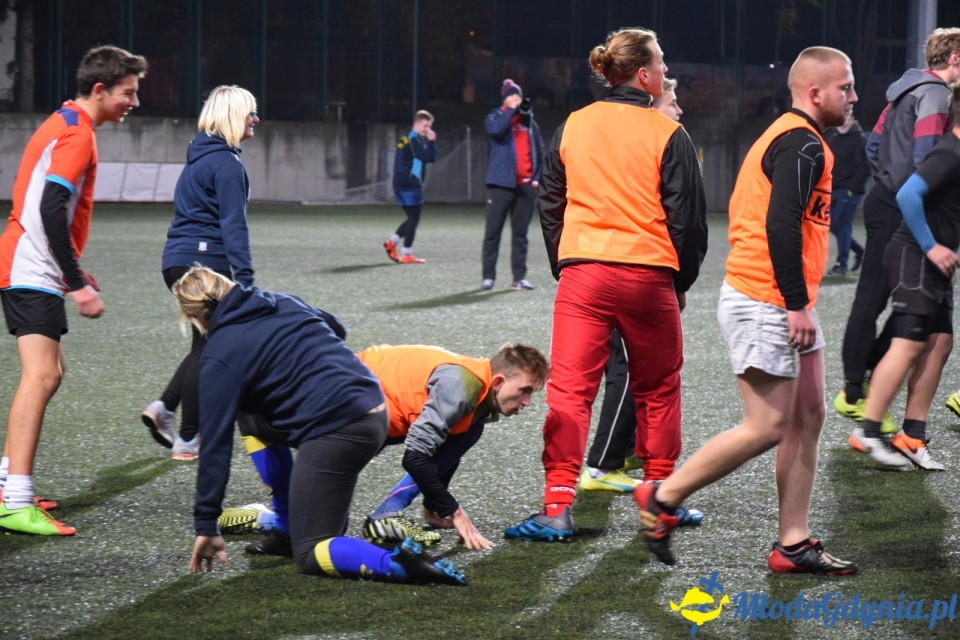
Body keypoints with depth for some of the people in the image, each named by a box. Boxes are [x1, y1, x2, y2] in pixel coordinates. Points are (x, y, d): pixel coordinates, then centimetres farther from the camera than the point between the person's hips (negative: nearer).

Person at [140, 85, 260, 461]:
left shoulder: (200, 157, 17)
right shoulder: (226, 163, -12)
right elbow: (233, 226, -18)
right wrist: (246, 279, -21)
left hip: (178, 261, 9)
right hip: (205, 262, -9)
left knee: (207, 343, 18)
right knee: (209, 349, 0)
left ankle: (164, 408, 7)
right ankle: (188, 441, 4)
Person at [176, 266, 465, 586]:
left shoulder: (220, 357, -4)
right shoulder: (283, 303, 17)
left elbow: (216, 442, -5)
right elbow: (337, 328, 34)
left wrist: (206, 524, -1)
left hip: (335, 431, -9)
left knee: (311, 556, 0)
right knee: (254, 420, 28)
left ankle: (399, 563, -28)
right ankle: (288, 530, 25)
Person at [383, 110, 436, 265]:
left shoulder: (406, 138, 18)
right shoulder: (415, 139, -13)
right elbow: (430, 157, -17)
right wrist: (432, 141, -7)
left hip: (400, 185, 10)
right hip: (410, 185, -10)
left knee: (412, 218, 17)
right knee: (414, 219, -4)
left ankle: (392, 242, 10)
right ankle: (406, 254, -4)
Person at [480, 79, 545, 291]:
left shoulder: (529, 120, 14)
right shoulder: (496, 117, 3)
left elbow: (539, 150, 15)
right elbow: (495, 129, -21)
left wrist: (537, 177, 6)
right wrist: (512, 110, -14)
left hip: (525, 184, 4)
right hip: (502, 183, -4)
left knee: (520, 233, 6)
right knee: (493, 231, -2)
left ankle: (519, 277, 9)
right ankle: (488, 276, 1)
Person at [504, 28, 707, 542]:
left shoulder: (571, 127, 7)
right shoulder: (667, 134, -5)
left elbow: (550, 205, 14)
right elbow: (687, 215, -2)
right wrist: (682, 281, 10)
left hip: (582, 273, 2)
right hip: (649, 275, -2)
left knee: (569, 390, -2)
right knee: (657, 391, 14)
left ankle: (558, 506, -12)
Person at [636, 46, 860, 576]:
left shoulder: (786, 137, 18)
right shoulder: (803, 144, -14)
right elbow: (780, 223, -25)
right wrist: (797, 304, -23)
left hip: (782, 307, 11)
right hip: (765, 306, -11)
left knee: (808, 417, 8)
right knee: (767, 428, -7)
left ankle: (793, 544, 10)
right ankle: (662, 497, 5)